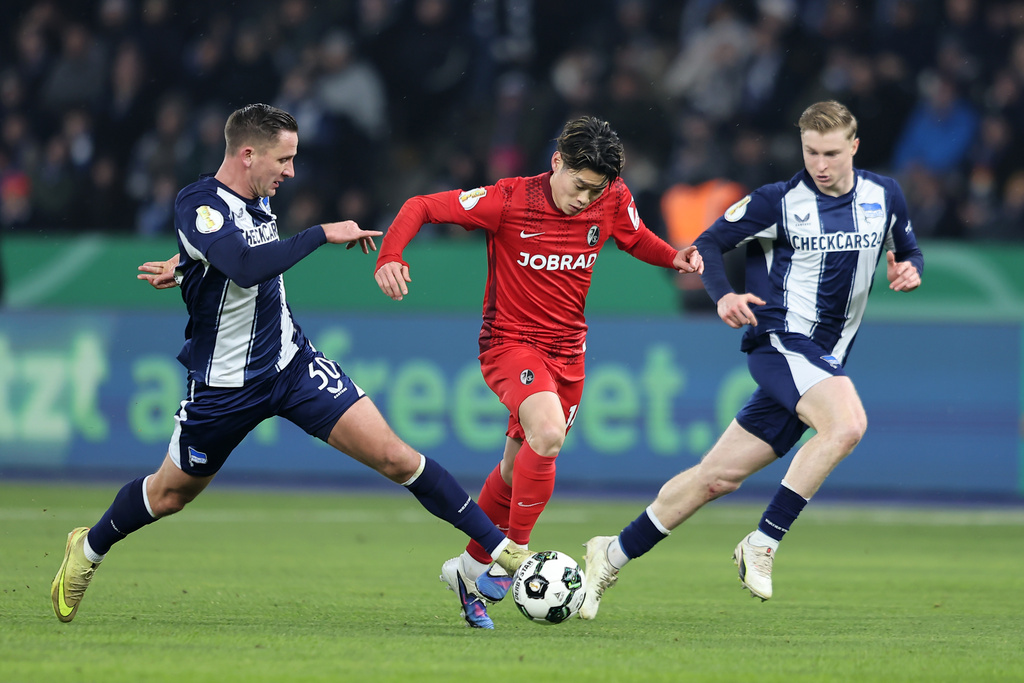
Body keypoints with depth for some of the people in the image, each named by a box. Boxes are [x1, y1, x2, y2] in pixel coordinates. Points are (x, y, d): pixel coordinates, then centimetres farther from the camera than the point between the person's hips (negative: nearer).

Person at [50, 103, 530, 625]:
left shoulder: (258, 199, 1)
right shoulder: (197, 205, -22)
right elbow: (246, 267, -40)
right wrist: (323, 233, -33)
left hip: (292, 362, 5)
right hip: (225, 383, -5)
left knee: (392, 455, -9)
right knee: (170, 495, 15)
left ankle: (499, 547, -10)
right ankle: (88, 549, 43)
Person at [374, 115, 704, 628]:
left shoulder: (613, 201, -5)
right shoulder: (508, 201, -18)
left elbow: (636, 239, 16)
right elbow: (421, 207, -13)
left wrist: (674, 258, -4)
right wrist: (390, 256, -29)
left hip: (567, 350, 5)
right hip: (509, 341, -5)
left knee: (519, 468, 12)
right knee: (548, 432, -30)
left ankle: (470, 569, 32)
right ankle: (512, 554, -17)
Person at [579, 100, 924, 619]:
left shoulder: (884, 196, 5)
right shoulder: (779, 202, -8)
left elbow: (908, 251, 20)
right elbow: (708, 244, -1)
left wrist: (909, 271, -5)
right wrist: (723, 295, -20)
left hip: (824, 359, 5)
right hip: (780, 339, -5)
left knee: (720, 476, 5)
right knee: (846, 424, -32)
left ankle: (613, 555, 17)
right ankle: (762, 545, -22)